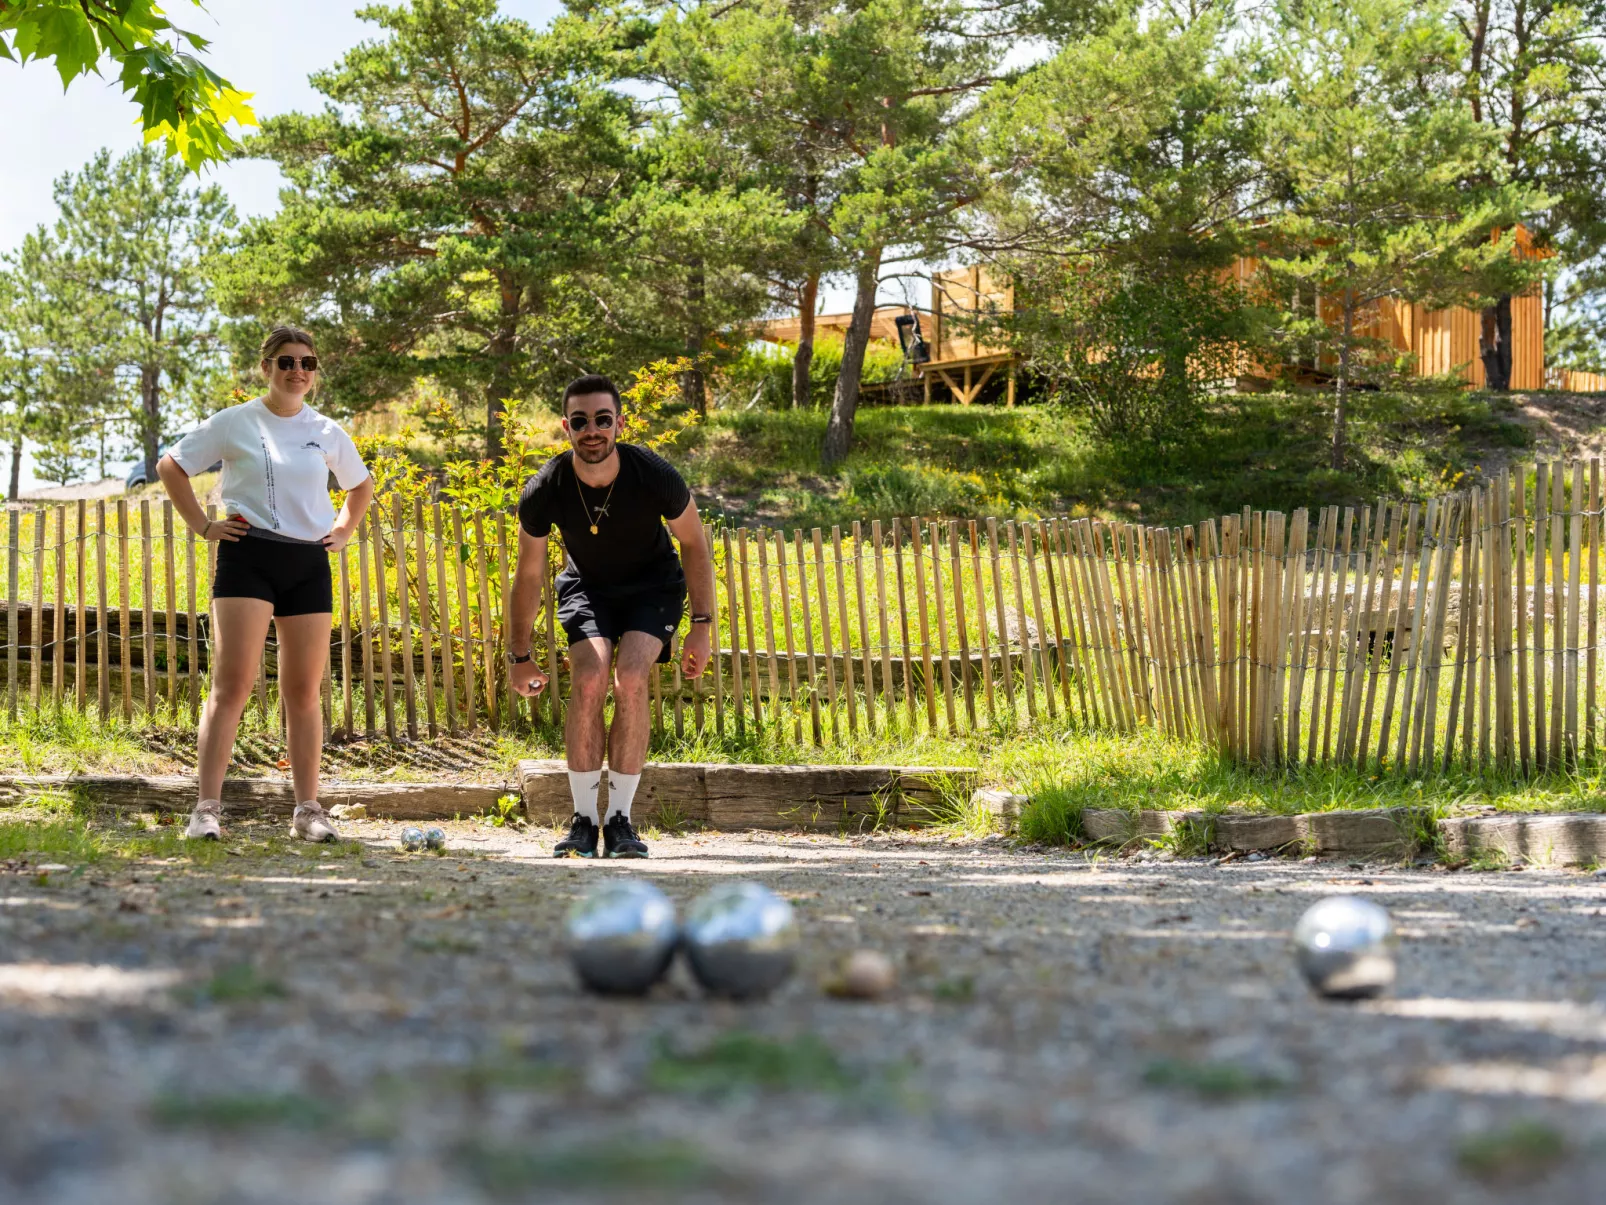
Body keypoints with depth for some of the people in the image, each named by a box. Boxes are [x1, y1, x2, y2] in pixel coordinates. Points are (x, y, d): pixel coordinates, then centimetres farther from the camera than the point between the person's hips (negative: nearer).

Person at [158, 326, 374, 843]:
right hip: (248, 557, -4)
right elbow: (170, 466, 8)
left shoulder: (328, 433, 12)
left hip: (309, 564, 4)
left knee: (304, 691, 6)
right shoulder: (235, 423, 1)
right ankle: (207, 809, -15)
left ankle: (307, 810, 11)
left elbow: (361, 486, 29)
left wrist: (343, 531, 14)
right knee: (231, 684, -12)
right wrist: (202, 524, 1)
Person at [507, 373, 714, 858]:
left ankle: (620, 821, -14)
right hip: (587, 585, 1)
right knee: (588, 678, -22)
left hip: (653, 585, -1)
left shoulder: (655, 476, -28)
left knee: (631, 680, -23)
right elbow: (529, 576, -9)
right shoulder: (544, 491, -24)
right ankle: (584, 821, -13)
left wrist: (701, 627, -12)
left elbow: (694, 545, -10)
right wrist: (520, 656, -3)